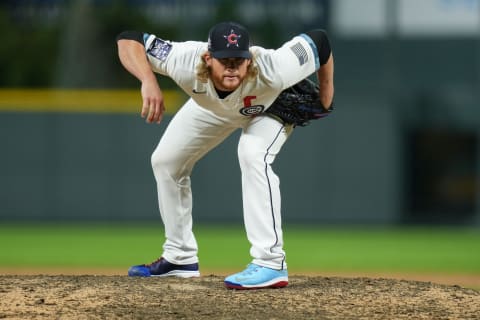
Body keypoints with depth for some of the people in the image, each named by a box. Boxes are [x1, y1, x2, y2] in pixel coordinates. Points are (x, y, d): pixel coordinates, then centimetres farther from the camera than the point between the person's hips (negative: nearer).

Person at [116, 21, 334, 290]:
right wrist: (148, 82, -55)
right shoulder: (186, 64, -42)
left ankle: (271, 264, -32)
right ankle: (181, 258, 22)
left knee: (253, 156, -33)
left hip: (272, 106, -4)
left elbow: (319, 40, -29)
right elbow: (128, 39, -39)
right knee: (165, 160, 5)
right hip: (212, 108, 4)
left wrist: (325, 100, -19)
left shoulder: (272, 72, -45)